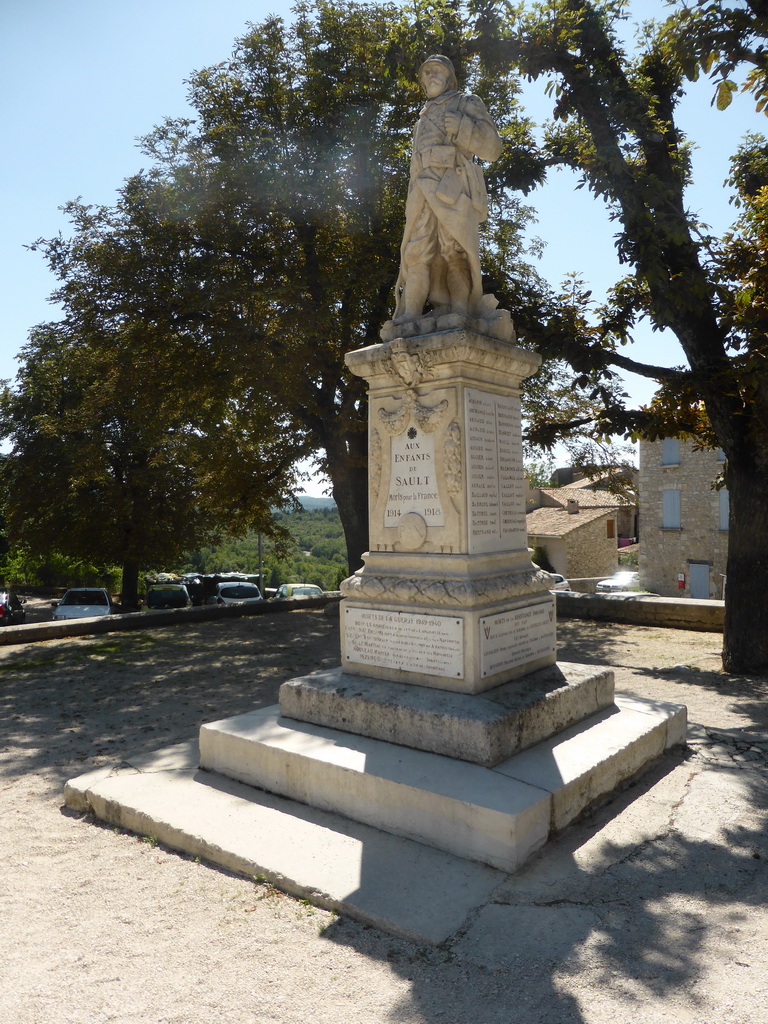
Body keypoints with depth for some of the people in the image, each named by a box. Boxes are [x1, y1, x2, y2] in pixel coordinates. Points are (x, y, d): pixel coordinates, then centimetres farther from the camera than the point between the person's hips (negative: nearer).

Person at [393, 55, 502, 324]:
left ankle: (461, 312, -22)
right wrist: (413, 197, 14)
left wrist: (458, 126, -6)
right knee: (417, 252, -7)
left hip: (453, 188, -5)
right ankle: (408, 316, -13)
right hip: (423, 191, 5)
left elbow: (492, 147, 5)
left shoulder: (466, 103, 18)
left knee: (455, 250, -18)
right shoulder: (424, 116, 36)